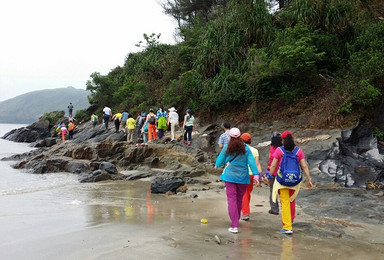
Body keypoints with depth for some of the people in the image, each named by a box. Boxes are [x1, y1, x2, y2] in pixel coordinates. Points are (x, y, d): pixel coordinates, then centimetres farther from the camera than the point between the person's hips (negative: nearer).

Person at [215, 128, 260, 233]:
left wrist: (217, 165, 29)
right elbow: (252, 162, -5)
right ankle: (236, 220, 35)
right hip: (243, 177, 2)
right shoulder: (246, 148, -1)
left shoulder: (226, 148, -4)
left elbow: (220, 159, 7)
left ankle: (234, 226, -12)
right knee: (239, 199, 16)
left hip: (230, 176, -2)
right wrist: (256, 175, -3)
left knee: (232, 199, -4)